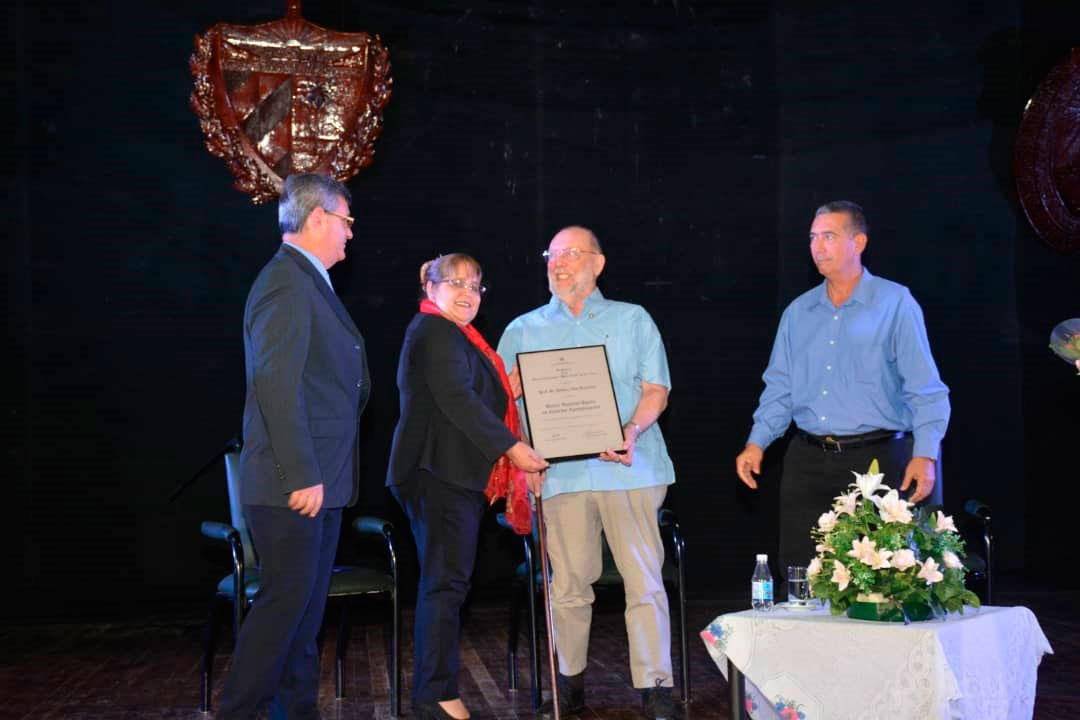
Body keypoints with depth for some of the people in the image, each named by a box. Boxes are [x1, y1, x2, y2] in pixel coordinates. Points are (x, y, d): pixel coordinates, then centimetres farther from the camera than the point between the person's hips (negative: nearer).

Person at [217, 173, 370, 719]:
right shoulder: (285, 284, -14)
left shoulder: (311, 282, 17)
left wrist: (323, 474, 17)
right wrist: (302, 476, -23)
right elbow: (276, 385, -22)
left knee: (305, 606, 13)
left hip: (320, 479, 10)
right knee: (284, 601, -6)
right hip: (293, 484, -10)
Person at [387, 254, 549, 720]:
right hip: (441, 473, -11)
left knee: (443, 581, 12)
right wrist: (511, 446, -22)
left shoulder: (454, 336, 24)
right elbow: (455, 399, -21)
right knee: (447, 581, -10)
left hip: (451, 474, 11)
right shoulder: (435, 332, -9)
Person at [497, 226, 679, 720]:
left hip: (629, 468, -1)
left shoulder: (633, 320, 14)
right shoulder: (523, 331, 17)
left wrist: (632, 430, -13)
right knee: (568, 584, 2)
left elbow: (656, 389, 6)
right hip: (562, 471, 1)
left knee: (645, 581, -5)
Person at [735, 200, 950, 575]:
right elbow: (781, 387, 15)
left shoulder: (895, 303, -2)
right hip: (808, 461, 5)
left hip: (875, 459, -4)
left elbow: (925, 388, -6)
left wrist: (925, 454, -16)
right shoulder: (798, 311, 13)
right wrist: (757, 442, 2)